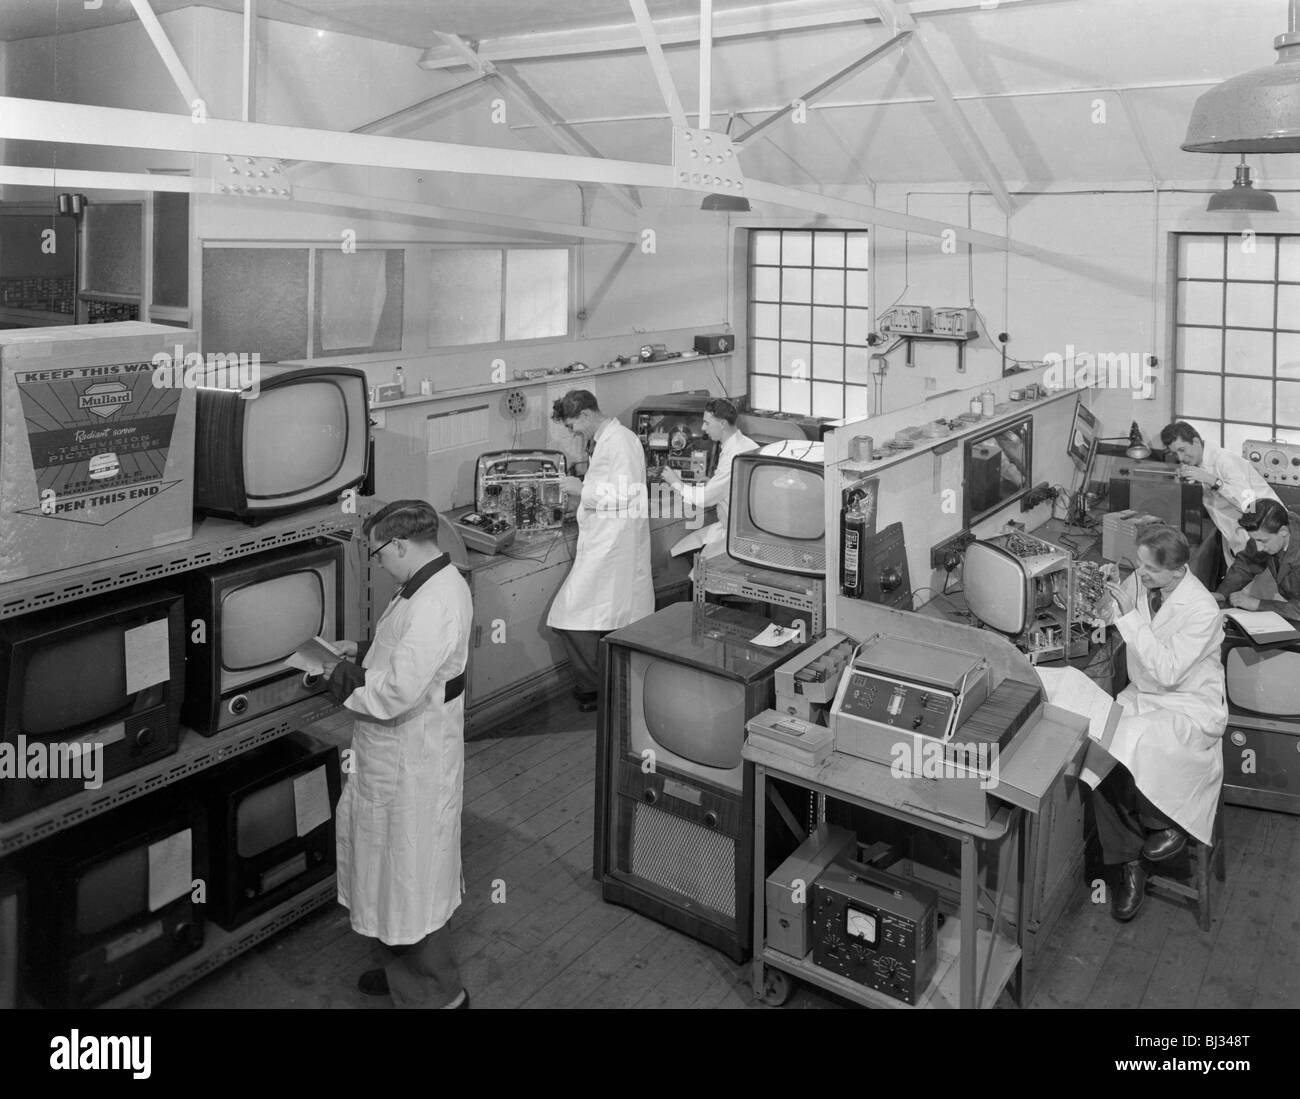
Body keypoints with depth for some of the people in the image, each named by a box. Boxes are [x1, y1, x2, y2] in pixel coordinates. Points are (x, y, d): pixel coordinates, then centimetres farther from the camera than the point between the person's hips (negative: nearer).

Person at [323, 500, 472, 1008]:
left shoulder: (435, 604, -28)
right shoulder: (435, 582, 5)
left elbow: (397, 693, -32)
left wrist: (348, 684, -14)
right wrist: (365, 652, 7)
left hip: (411, 760, -10)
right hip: (395, 752, 10)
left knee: (413, 875, 6)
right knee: (400, 862, 23)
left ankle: (436, 994, 23)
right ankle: (407, 969, 42)